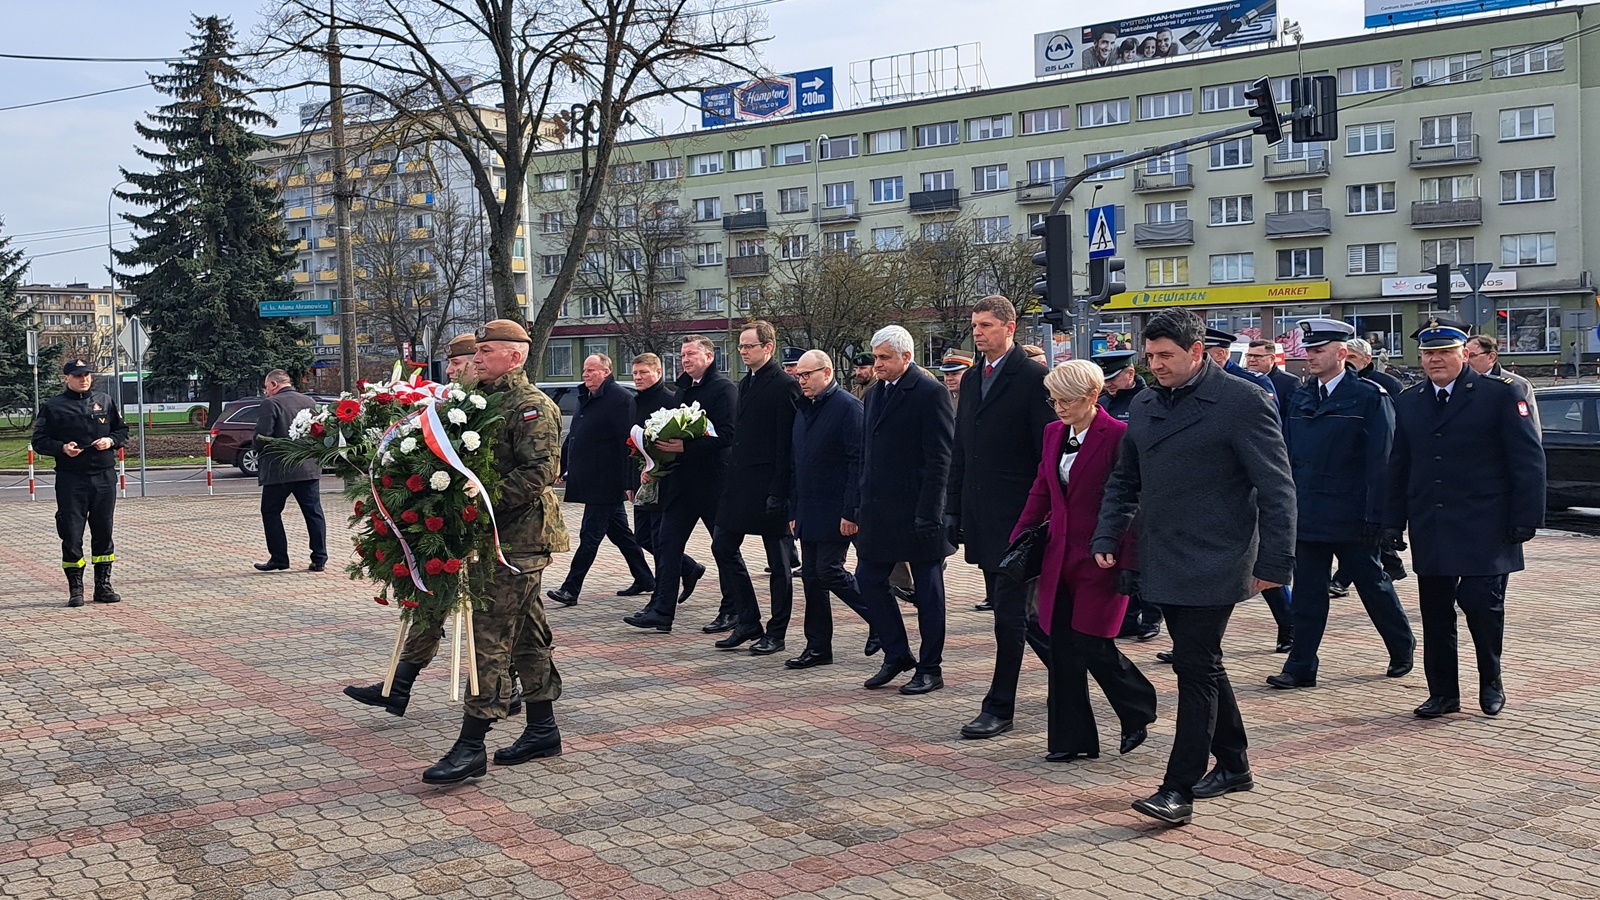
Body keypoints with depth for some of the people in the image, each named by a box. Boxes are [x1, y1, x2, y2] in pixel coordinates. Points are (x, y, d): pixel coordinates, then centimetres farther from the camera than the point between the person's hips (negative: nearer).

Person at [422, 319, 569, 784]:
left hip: (518, 536, -9)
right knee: (526, 632, 14)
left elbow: (541, 470, -20)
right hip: (499, 533, 9)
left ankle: (472, 746, -7)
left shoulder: (533, 406, -11)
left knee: (490, 636, -10)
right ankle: (542, 729, 23)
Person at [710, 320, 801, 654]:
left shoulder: (785, 386, -12)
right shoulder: (745, 384, 15)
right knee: (723, 546, 8)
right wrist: (731, 472, 12)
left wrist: (779, 491, -20)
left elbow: (787, 443, -16)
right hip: (739, 482, 9)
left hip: (769, 485, -9)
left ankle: (776, 633, 12)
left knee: (778, 560, 2)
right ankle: (748, 622, 18)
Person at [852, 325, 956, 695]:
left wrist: (927, 513, -19)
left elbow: (939, 459, -14)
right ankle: (897, 654, 25)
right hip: (878, 510, 8)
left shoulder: (930, 393, -11)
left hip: (917, 512, -8)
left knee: (927, 592, 4)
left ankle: (930, 668, 15)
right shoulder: (874, 394, 13)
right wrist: (855, 509, 13)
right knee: (869, 581, 9)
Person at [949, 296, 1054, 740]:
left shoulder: (1033, 377, -8)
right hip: (981, 515, 8)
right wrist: (953, 507, 13)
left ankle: (999, 707, 4)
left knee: (1009, 611, -3)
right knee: (1007, 605, 15)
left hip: (1016, 514, -8)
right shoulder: (971, 378, 15)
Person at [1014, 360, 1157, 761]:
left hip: (1100, 558, -7)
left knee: (1093, 645, -4)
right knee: (1062, 649, 6)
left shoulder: (1118, 436, -11)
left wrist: (1130, 564, -15)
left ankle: (1139, 713, 24)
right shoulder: (1054, 433, 10)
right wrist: (1017, 542, 10)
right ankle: (1072, 739, 15)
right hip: (1060, 557, 7)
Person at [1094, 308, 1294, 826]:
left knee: (1196, 670, -8)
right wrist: (1107, 538, 9)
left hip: (1213, 564, -7)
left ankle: (1178, 790, -4)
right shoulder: (1145, 406, 12)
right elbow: (1124, 481, 21)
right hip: (1164, 564, 7)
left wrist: (1274, 561, -13)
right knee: (1200, 665, 16)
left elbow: (1276, 488, -9)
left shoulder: (1243, 402, -9)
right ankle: (1233, 765, 31)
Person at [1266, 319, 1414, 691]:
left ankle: (1402, 648, 34)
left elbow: (1380, 462, -10)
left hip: (1350, 517, -4)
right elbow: (1288, 454, 10)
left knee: (1373, 585, 12)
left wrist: (1374, 517, -14)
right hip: (1307, 516, 4)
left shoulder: (1370, 398, -7)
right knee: (1307, 593, 6)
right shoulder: (1300, 398, 9)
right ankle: (1301, 667, 10)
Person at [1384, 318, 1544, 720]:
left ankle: (1491, 683, 17)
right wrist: (1393, 522, 8)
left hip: (1485, 531, -4)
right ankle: (1443, 692, 17)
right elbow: (1398, 468, 14)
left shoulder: (1500, 395, -1)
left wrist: (1525, 519, -9)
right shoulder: (1407, 402, 11)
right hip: (1430, 532, 4)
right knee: (1435, 613, 6)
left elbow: (1528, 461, -3)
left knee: (1481, 602, -7)